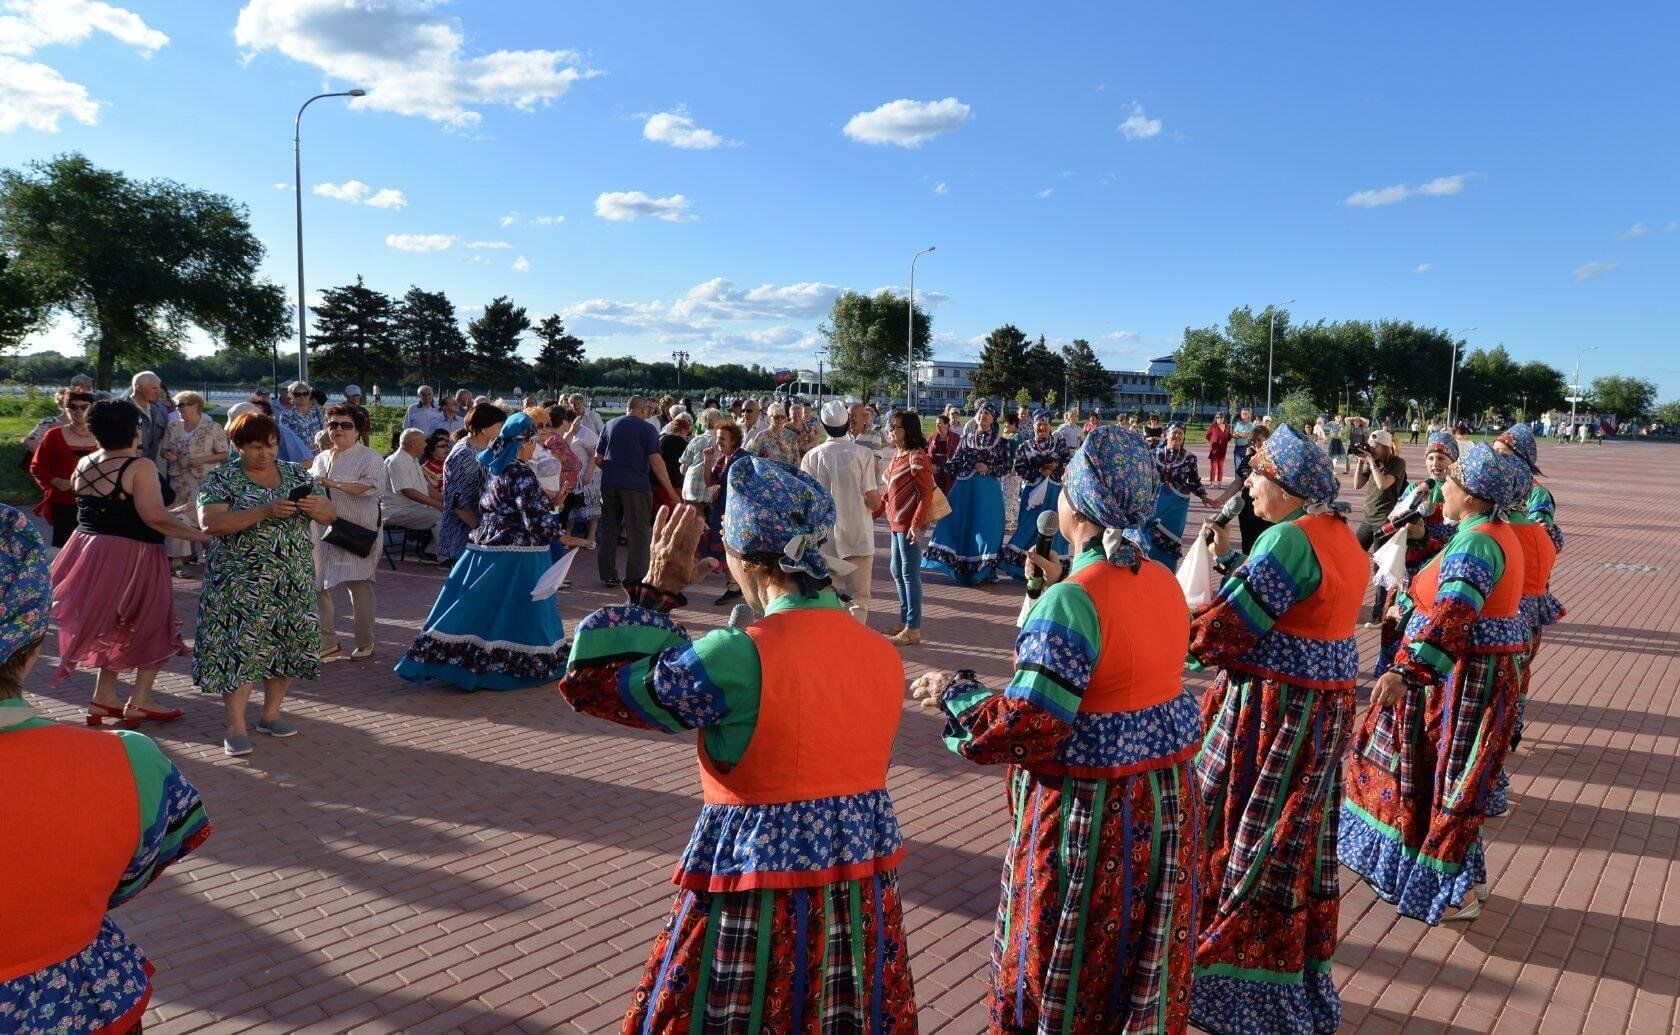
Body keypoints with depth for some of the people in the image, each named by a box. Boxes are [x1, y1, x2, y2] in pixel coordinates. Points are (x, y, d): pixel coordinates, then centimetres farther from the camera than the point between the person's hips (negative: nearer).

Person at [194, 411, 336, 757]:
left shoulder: (296, 473, 9)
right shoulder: (221, 478, -3)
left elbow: (330, 514, 7)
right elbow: (210, 523, -18)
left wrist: (316, 506, -17)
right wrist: (265, 512, -26)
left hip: (294, 581, 4)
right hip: (241, 582, -4)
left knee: (287, 644, 7)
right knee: (240, 648, -6)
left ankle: (271, 714, 22)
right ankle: (236, 728, 2)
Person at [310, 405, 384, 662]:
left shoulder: (369, 458, -2)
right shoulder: (321, 459, 19)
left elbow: (371, 486, -20)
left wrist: (335, 484, -26)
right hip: (322, 533, 6)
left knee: (359, 586, 0)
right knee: (317, 586, 4)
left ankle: (365, 644, 13)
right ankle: (328, 644, 13)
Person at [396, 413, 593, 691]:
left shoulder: (496, 467, 10)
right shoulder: (520, 473, -16)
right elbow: (535, 516, -21)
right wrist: (563, 537, -16)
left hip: (487, 543, 8)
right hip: (516, 550, -8)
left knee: (477, 606, 12)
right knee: (512, 608, -1)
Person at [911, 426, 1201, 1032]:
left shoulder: (1072, 601, -24)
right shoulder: (1165, 583, 0)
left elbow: (1028, 728, -27)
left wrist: (954, 695, -11)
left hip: (1088, 815, -8)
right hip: (1166, 802, 8)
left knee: (1060, 982, 14)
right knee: (1145, 966, 24)